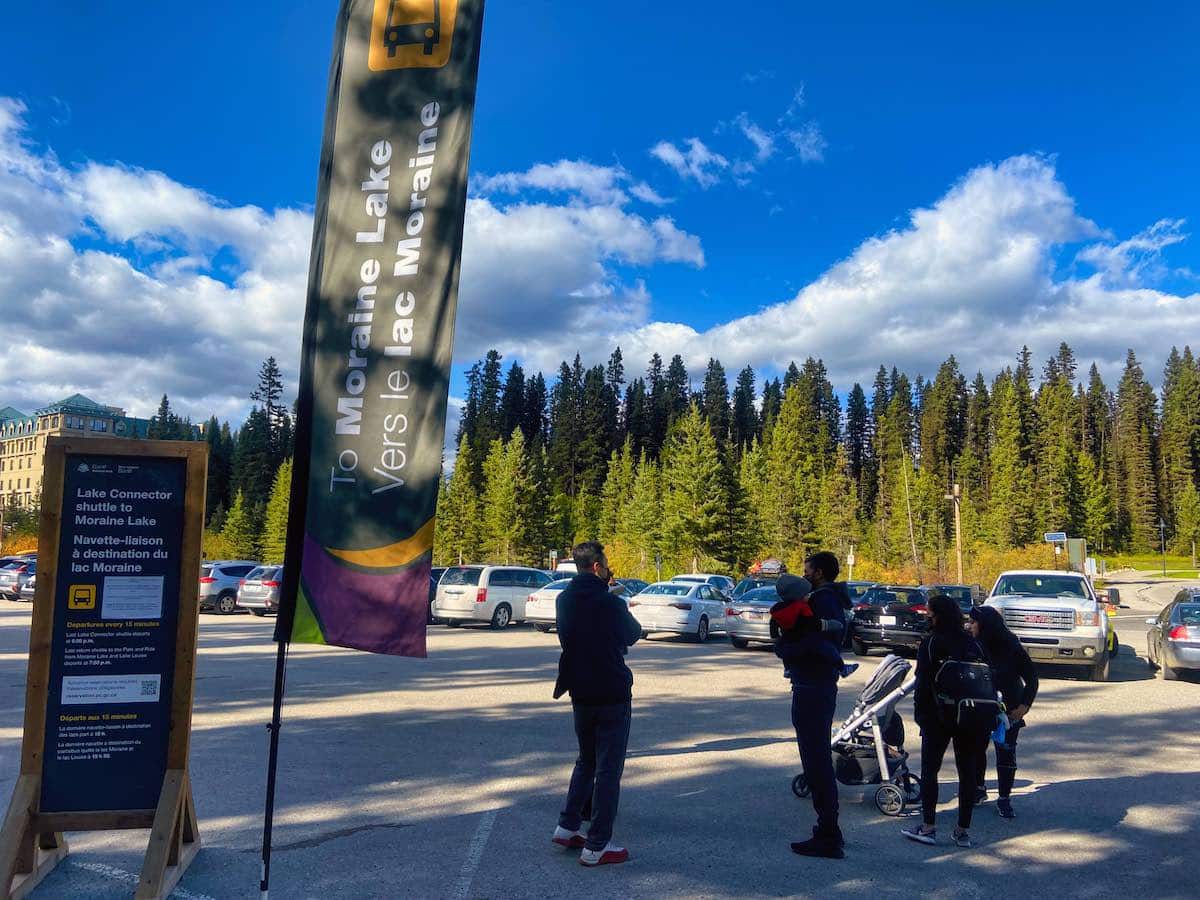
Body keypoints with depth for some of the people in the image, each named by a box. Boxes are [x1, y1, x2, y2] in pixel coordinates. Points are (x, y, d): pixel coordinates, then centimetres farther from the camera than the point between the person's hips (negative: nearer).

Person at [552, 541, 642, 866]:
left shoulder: (564, 600, 1)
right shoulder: (610, 604, -17)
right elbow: (632, 635, 1)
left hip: (580, 695, 6)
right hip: (613, 695, -6)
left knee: (586, 760, 23)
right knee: (608, 769, 2)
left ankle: (567, 826, 24)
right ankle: (596, 846, 6)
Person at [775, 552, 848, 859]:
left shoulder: (822, 601, -16)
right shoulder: (832, 600, 15)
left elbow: (810, 645, -26)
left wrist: (782, 647, -13)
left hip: (811, 690, -11)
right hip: (822, 686, 11)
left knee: (816, 761, -5)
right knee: (820, 759, 18)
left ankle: (827, 837, 1)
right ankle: (829, 829, 28)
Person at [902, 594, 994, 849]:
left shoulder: (931, 643, -10)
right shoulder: (973, 643, 7)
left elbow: (923, 683, -12)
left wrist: (920, 714, -5)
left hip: (939, 717, -5)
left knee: (929, 770, 5)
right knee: (968, 772, 10)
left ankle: (928, 827, 5)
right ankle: (963, 831, 14)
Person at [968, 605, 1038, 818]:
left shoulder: (1012, 648, -16)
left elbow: (1031, 678, -9)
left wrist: (1024, 705, -18)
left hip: (1008, 710, -3)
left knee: (1006, 752, 1)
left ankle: (1004, 799, 15)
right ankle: (979, 789, 31)